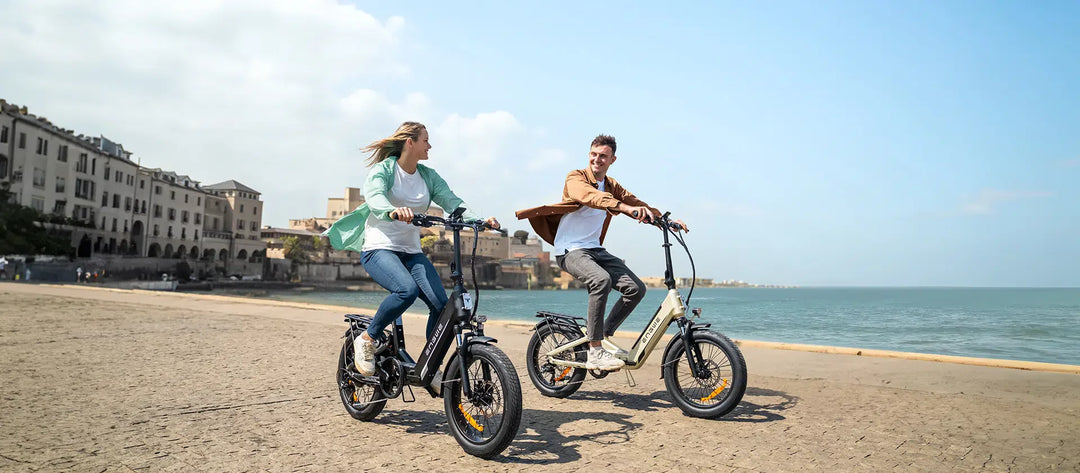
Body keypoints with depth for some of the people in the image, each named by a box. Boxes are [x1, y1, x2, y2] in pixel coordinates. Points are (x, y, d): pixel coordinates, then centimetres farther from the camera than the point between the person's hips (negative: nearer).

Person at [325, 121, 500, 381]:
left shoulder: (428, 176, 10)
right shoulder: (384, 169, -6)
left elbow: (452, 201, -1)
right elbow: (374, 195, -26)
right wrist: (393, 211, -49)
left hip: (411, 252, 6)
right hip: (379, 248, -5)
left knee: (441, 304, -14)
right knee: (407, 289, -34)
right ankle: (367, 340, -10)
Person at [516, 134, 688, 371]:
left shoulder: (611, 186, 13)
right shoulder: (576, 178, -9)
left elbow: (639, 205, 12)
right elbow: (592, 197, -30)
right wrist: (626, 207, -46)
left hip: (595, 249, 7)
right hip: (571, 250, -7)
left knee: (636, 288, -7)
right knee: (601, 280, -34)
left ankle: (604, 334, 11)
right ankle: (594, 353, -28)